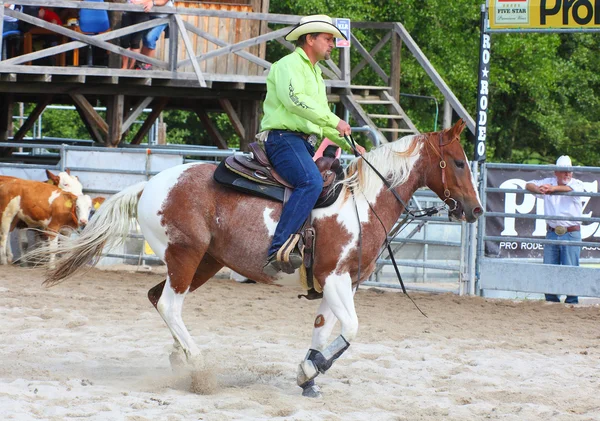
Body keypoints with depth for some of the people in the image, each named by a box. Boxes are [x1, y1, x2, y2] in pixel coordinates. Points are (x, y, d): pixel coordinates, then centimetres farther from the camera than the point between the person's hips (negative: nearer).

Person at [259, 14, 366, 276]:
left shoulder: (314, 73, 28)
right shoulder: (289, 64, -3)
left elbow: (321, 123, 31)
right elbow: (294, 99, -21)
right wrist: (333, 120, -22)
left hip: (305, 144, 10)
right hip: (283, 137, -10)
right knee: (311, 182, -32)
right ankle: (277, 251, -42)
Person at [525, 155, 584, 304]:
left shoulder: (577, 184, 1)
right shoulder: (548, 182, 11)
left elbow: (572, 189, -21)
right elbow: (529, 185, 6)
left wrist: (554, 188, -37)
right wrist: (538, 189, -18)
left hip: (571, 234, -3)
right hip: (552, 233, 3)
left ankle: (572, 301, 2)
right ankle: (551, 300, 12)